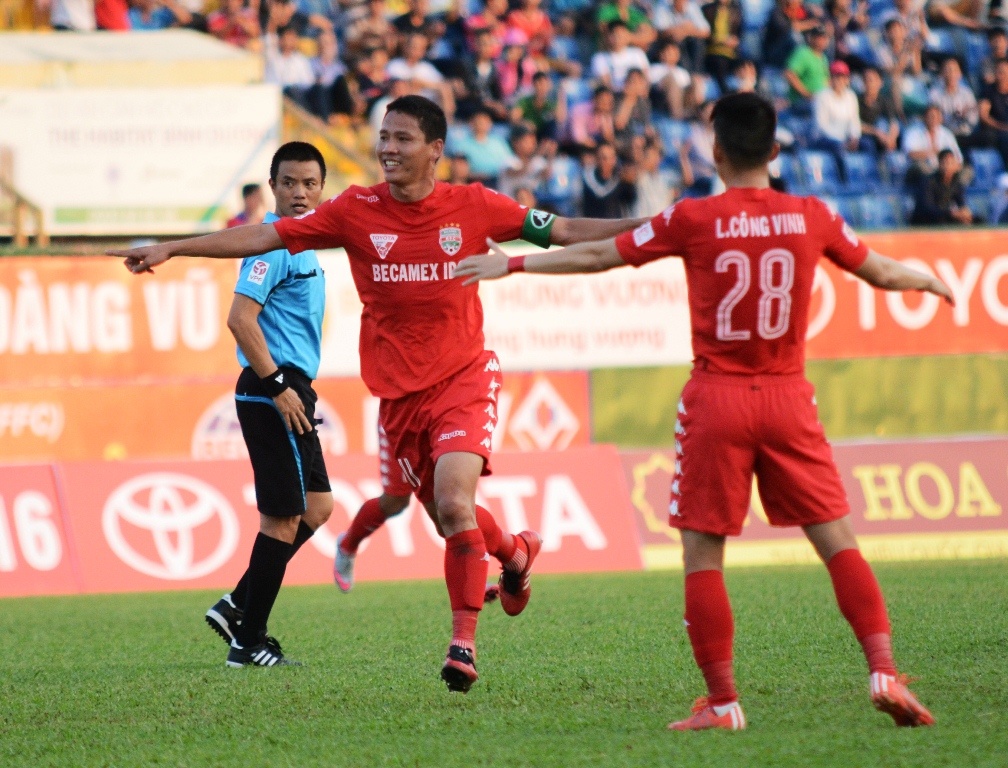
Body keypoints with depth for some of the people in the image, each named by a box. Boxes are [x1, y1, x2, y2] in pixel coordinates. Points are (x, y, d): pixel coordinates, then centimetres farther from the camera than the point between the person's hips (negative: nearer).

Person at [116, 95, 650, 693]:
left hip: (464, 379, -3)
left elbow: (564, 231, 2)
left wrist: (647, 227, -7)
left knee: (454, 504, -20)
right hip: (398, 392, 3)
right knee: (446, 515, 9)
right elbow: (263, 237, -2)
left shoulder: (473, 207, -4)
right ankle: (515, 553, 42)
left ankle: (464, 641, -9)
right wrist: (171, 249, -6)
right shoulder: (357, 211, -3)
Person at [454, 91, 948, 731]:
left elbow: (597, 256, 4)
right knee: (838, 540, 5)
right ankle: (884, 671, -8)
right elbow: (882, 273, 16)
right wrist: (931, 280, 38)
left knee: (703, 554, 5)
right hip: (788, 397, 2)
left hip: (716, 398, -2)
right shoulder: (812, 218, 1)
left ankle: (723, 702, 2)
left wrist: (515, 264, 17)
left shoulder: (693, 221, -5)